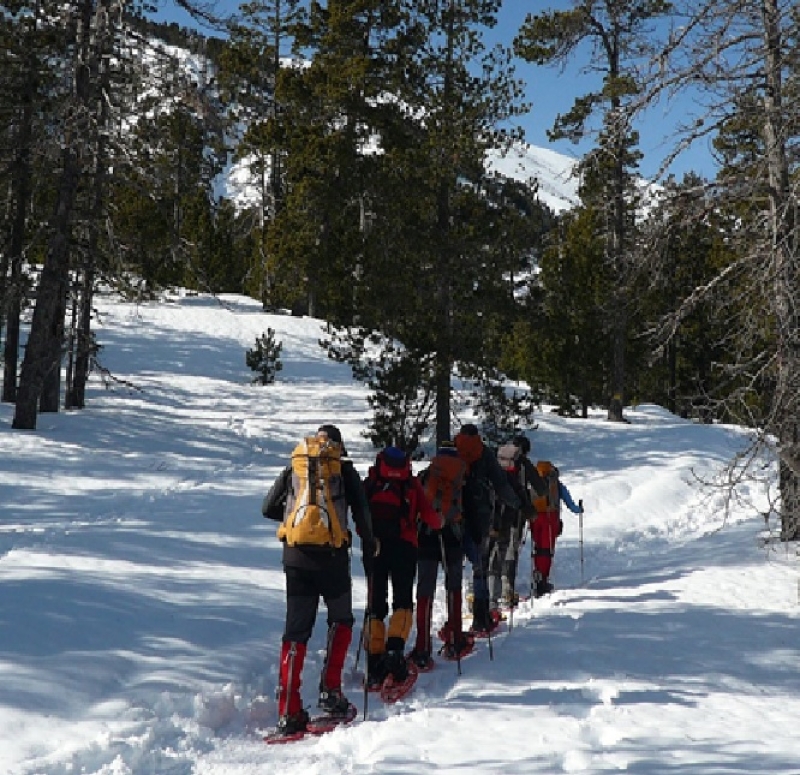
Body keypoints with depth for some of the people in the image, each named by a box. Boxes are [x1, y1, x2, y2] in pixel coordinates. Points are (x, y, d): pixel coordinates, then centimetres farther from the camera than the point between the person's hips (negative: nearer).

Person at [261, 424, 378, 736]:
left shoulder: (292, 468, 11)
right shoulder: (344, 470, 4)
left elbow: (268, 508, 15)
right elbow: (361, 511, 0)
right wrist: (369, 544, 16)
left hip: (296, 557, 2)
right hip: (332, 557, -2)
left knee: (296, 631, 6)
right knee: (341, 620, 20)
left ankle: (288, 712, 2)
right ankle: (330, 691, 10)